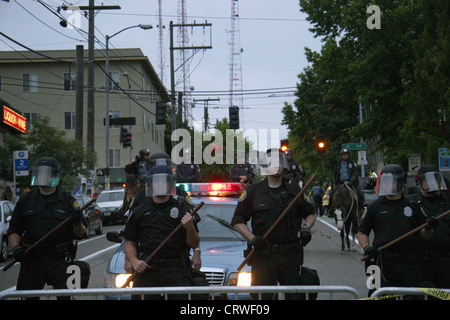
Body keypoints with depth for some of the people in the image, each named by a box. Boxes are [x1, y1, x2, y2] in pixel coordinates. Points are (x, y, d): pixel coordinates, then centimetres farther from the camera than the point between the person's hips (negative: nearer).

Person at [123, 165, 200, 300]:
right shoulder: (139, 212, 15)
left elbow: (194, 245, 9)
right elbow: (130, 243, 15)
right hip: (146, 270, 2)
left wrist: (190, 228, -10)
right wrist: (134, 261, -4)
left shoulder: (182, 209, 10)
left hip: (176, 271, -1)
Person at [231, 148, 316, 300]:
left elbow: (311, 213, 26)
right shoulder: (253, 192, 5)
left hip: (290, 254, 2)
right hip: (263, 254, -1)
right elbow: (238, 220, 6)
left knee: (294, 294, 1)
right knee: (262, 295, -1)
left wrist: (306, 228, 5)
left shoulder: (294, 192, 11)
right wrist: (252, 238, -8)